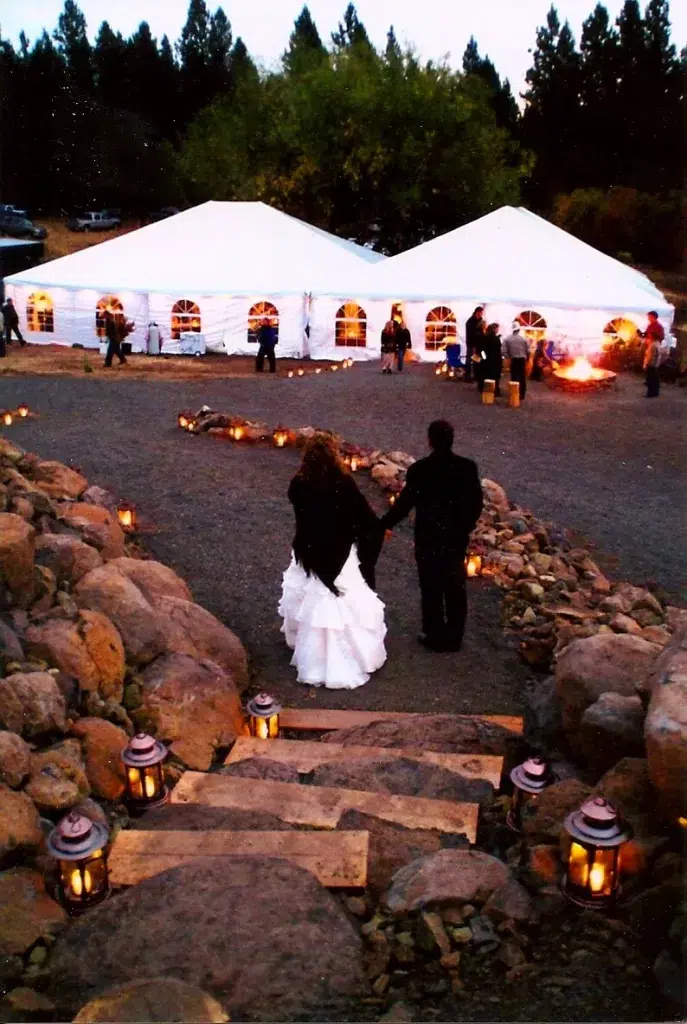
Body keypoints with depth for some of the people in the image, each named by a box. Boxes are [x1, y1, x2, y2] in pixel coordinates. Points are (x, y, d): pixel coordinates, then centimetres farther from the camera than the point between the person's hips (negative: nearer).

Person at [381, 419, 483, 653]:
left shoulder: (418, 470, -17)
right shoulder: (468, 467, -9)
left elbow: (404, 504, -11)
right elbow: (476, 504, -3)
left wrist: (383, 524, 3)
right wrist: (465, 528, 13)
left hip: (428, 540, -3)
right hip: (457, 539, 3)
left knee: (431, 590, 11)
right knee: (455, 588, 14)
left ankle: (435, 637, 21)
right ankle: (454, 638, 25)